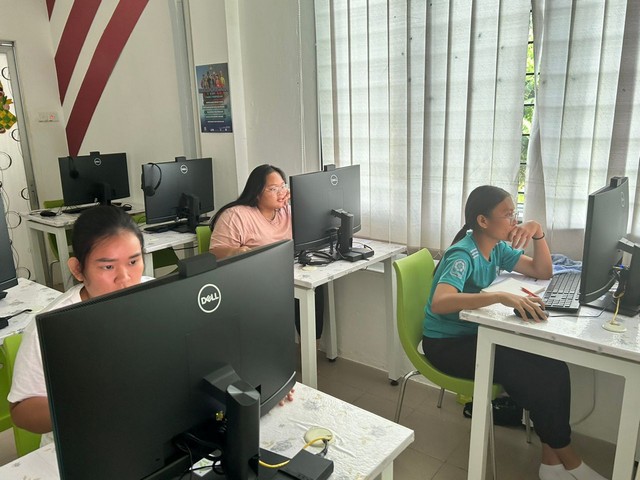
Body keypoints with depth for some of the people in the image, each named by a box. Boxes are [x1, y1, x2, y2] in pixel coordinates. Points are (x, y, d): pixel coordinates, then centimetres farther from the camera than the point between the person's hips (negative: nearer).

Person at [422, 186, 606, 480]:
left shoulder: (497, 248, 2)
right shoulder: (463, 255, -23)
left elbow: (543, 272, 8)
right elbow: (440, 302, -40)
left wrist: (538, 233, -9)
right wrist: (502, 297, -48)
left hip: (474, 334, 8)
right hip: (446, 344, -8)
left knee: (553, 368, -12)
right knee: (533, 375, -18)